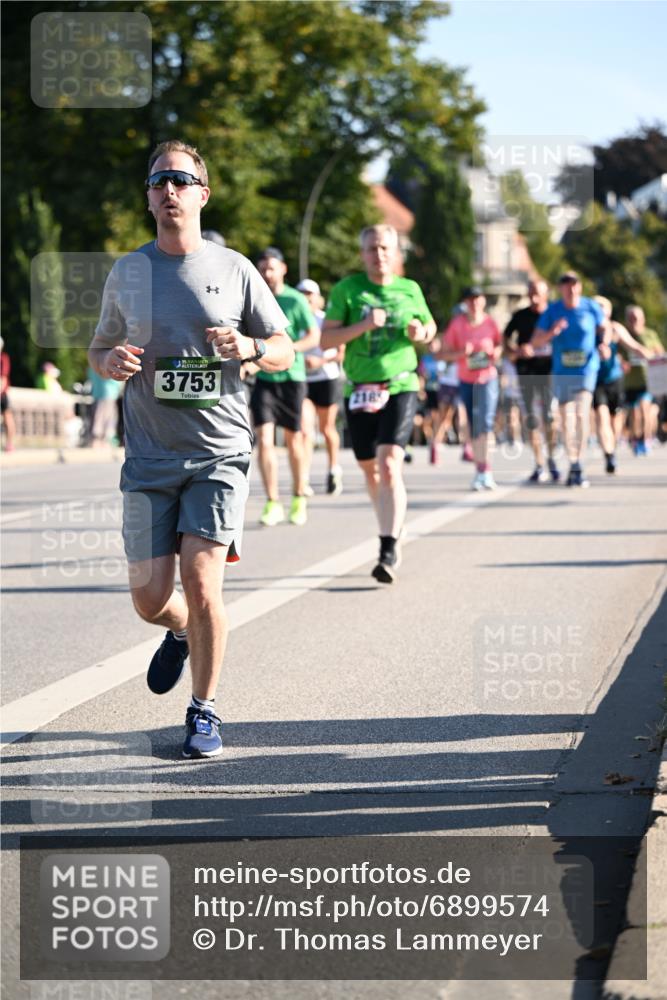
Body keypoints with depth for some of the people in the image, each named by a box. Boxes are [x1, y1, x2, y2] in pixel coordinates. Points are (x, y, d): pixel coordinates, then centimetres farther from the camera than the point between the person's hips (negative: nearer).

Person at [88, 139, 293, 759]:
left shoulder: (234, 270, 4)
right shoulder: (126, 272, 8)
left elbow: (284, 350, 10)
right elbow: (99, 349, 19)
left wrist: (248, 347, -12)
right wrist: (110, 361, -6)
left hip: (219, 453, -2)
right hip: (149, 457, 2)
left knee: (201, 585, -12)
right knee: (149, 598, -1)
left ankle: (204, 713, 6)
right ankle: (182, 631, 37)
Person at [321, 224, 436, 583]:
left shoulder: (410, 290, 6)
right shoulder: (346, 289, 1)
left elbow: (430, 326, 21)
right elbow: (326, 339, -3)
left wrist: (421, 333, -2)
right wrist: (362, 326, -17)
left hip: (400, 388, -2)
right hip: (359, 391, 2)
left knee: (389, 466, -17)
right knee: (370, 470, 12)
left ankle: (389, 552, -20)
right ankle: (391, 533, 34)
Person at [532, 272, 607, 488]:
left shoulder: (591, 308, -2)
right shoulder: (551, 311, -1)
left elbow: (604, 328, 15)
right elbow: (535, 342, -2)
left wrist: (604, 342, -6)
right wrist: (552, 333, -20)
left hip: (586, 369, -2)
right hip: (561, 372, 2)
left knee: (582, 413, -17)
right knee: (566, 418, 6)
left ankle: (578, 465, -15)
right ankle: (572, 463, 20)